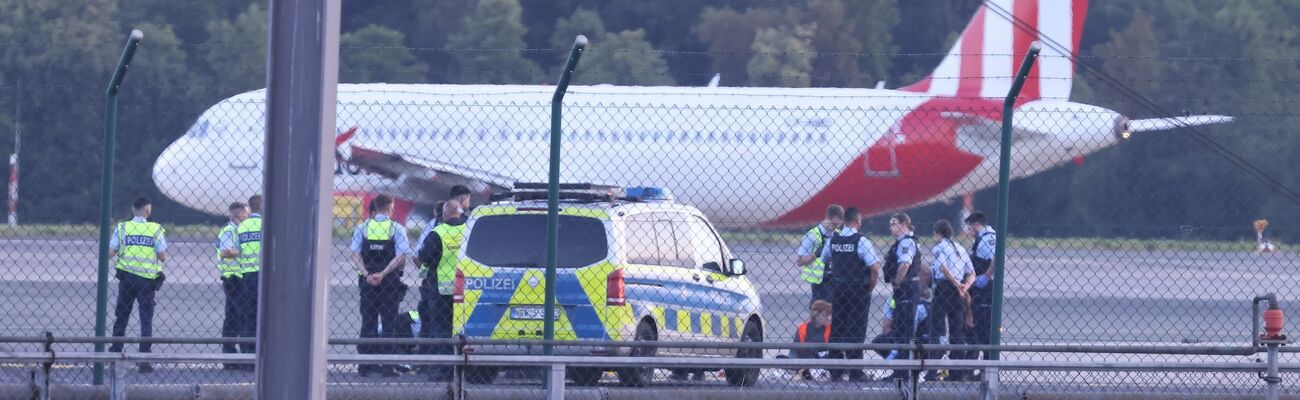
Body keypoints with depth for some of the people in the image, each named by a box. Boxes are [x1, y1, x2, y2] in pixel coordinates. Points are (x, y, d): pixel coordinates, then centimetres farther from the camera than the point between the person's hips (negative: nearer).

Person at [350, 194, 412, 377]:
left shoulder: (362, 228, 5)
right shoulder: (396, 229, -3)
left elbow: (356, 256, -3)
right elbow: (401, 258, -12)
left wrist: (366, 274, -11)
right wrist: (383, 274, -14)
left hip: (367, 280, 2)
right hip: (390, 282, -2)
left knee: (368, 322, 8)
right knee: (389, 322, 2)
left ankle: (365, 364, 6)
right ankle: (388, 365, -4)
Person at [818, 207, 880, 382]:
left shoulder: (833, 239, 4)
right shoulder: (861, 241, -14)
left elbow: (824, 259, 18)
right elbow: (875, 268, -18)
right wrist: (870, 287, -4)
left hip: (837, 288, 5)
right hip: (858, 288, -5)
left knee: (837, 328, 11)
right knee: (856, 330, -2)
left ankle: (835, 371, 14)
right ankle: (855, 372, -3)